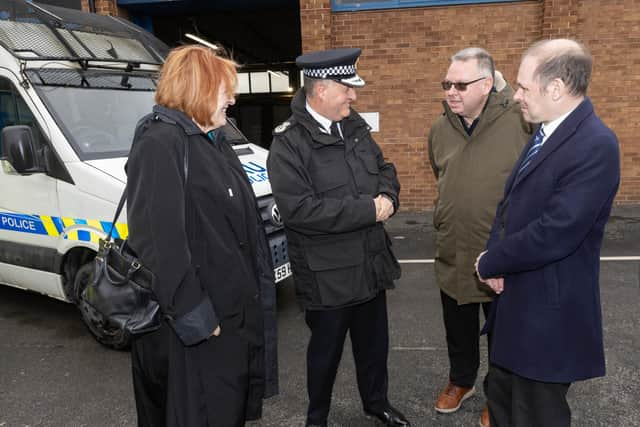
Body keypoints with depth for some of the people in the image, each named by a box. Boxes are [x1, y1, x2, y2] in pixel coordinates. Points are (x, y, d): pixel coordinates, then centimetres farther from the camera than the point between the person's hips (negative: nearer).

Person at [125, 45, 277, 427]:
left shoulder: (213, 140, 13)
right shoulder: (159, 144, -18)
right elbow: (157, 239, -25)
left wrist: (259, 282, 16)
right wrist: (193, 316, -23)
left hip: (233, 309, 10)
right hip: (194, 326, -9)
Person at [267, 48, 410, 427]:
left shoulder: (355, 126, 4)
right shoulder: (289, 143, -18)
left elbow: (384, 168, 15)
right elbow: (298, 209, -27)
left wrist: (387, 197, -9)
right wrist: (368, 210, -23)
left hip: (371, 261, 7)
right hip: (328, 274, -6)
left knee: (375, 341, 23)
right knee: (326, 349, 14)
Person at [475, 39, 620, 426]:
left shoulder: (596, 145, -23)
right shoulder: (546, 132, 7)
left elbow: (554, 234, -29)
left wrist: (490, 262, -13)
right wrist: (495, 257, -7)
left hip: (548, 310, -9)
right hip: (517, 297, 9)